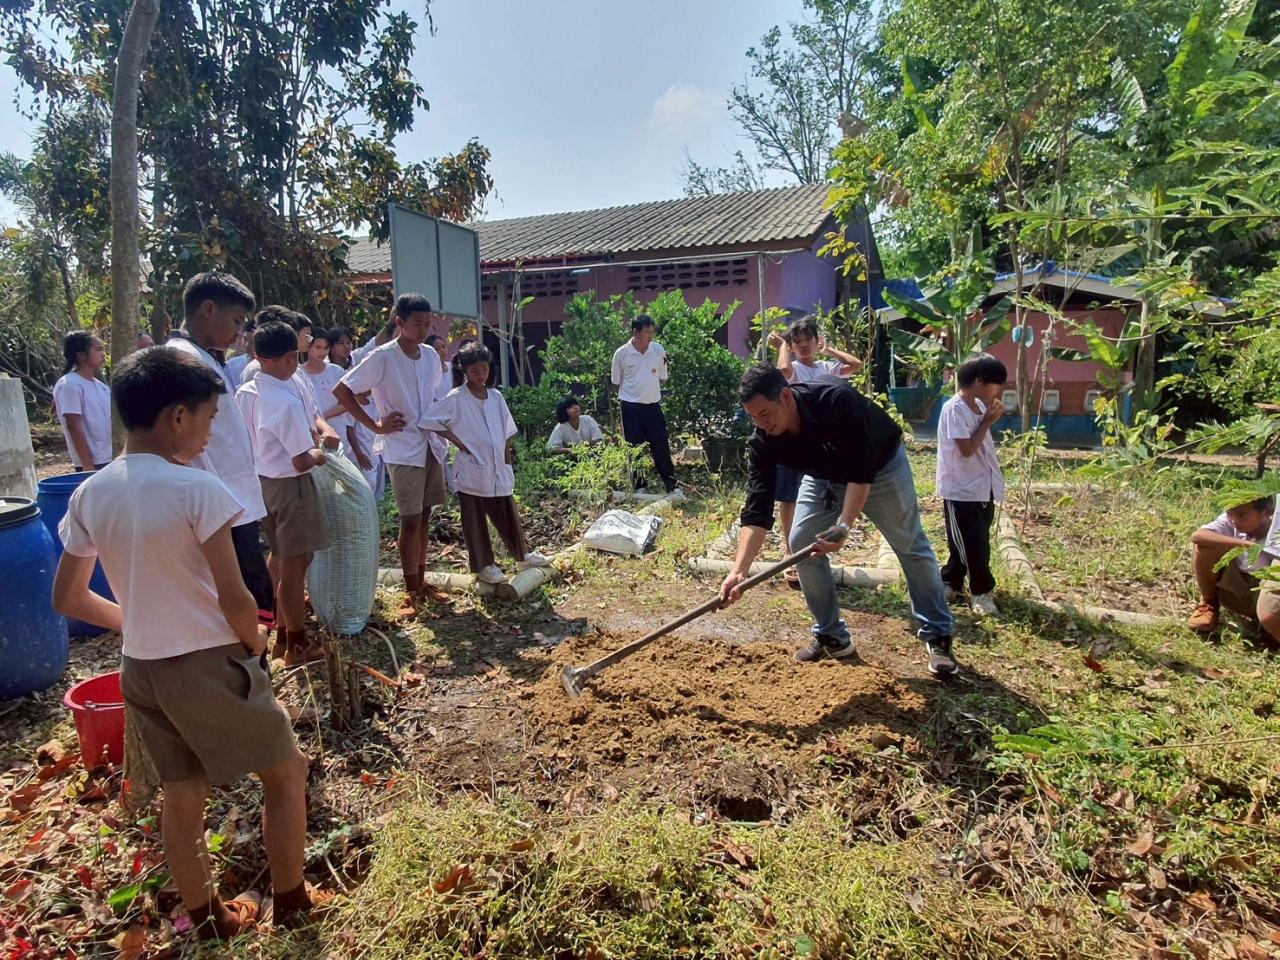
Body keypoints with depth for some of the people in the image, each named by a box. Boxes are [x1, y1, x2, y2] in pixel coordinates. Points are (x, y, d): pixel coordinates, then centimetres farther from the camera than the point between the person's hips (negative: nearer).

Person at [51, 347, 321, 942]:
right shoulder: (197, 488, -21)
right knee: (286, 773, 14)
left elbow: (67, 598, 8)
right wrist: (254, 643, -2)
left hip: (141, 669, 7)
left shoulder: (90, 495, -1)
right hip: (211, 664, -6)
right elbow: (235, 600, -21)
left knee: (180, 793, 21)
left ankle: (208, 918, 40)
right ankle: (291, 903, 27)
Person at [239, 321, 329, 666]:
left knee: (280, 560, 21)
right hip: (290, 486, -8)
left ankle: (284, 631, 35)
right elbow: (301, 461, -25)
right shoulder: (287, 402, -23)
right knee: (293, 565, 2)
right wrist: (318, 454, -3)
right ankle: (297, 645, 14)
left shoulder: (245, 393, 1)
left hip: (261, 481, 8)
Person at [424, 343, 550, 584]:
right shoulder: (456, 398, -10)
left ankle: (522, 555, 31)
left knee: (508, 515, 15)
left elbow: (506, 431, 12)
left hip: (497, 469, 5)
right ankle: (483, 566, 20)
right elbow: (431, 420, -14)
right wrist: (457, 441, -13)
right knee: (474, 522, 7)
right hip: (471, 471, -4)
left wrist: (507, 462, 9)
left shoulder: (495, 396, 5)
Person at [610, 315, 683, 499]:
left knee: (661, 447, 3)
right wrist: (634, 394, 7)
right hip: (631, 407, -2)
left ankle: (672, 486, 11)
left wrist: (652, 393, 10)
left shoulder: (658, 350, -1)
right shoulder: (621, 353, -7)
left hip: (653, 405, 2)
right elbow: (616, 382, 4)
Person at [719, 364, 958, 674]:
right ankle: (833, 637, 7)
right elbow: (757, 511, -31)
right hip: (825, 476, 4)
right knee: (801, 543, -7)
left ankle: (938, 636, 18)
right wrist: (739, 570, -41)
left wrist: (844, 526, -51)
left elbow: (861, 471, -38)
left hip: (881, 465, -4)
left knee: (911, 546, 2)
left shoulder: (836, 400, -41)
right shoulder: (763, 441, -27)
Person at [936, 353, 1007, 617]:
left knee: (970, 543, 15)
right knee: (973, 544, 1)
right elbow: (968, 449, -21)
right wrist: (987, 421, -15)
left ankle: (950, 583, 28)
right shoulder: (954, 409, -17)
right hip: (961, 491, -9)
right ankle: (981, 592, 16)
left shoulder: (980, 406, 9)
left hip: (983, 488, 9)